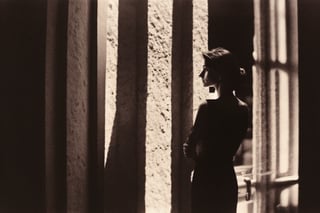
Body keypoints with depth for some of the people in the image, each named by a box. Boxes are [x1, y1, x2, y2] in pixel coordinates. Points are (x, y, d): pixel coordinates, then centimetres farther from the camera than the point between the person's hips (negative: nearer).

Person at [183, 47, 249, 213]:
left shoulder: (208, 107, -17)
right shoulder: (242, 109, 4)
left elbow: (190, 149, -10)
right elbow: (230, 149, 9)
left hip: (207, 182, -7)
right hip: (228, 182, 7)